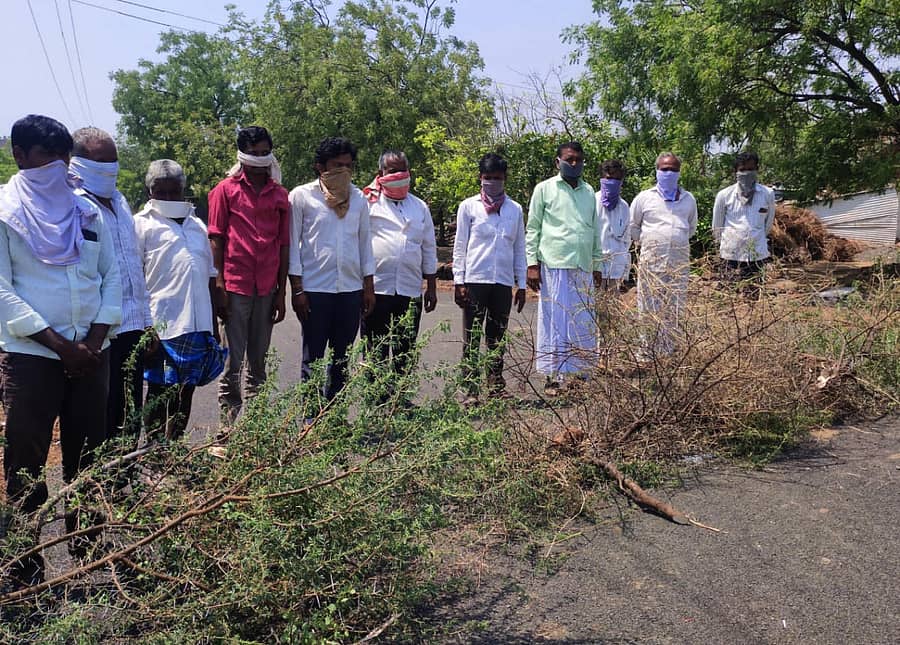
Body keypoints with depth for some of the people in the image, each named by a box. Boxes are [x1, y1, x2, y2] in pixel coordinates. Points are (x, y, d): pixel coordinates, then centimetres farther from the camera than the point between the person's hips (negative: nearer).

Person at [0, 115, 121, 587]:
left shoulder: (87, 211, 10)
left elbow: (112, 277, 8)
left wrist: (96, 339, -6)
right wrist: (58, 344, -14)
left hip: (90, 353, 4)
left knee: (86, 456, 12)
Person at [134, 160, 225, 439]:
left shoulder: (197, 225, 19)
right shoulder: (143, 224, 2)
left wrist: (213, 324, 19)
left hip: (197, 325, 5)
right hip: (162, 325, -5)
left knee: (185, 391, 11)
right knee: (159, 392, 2)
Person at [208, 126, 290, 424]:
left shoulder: (280, 195, 11)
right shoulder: (226, 189, 3)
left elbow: (284, 244, 10)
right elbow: (215, 239, 0)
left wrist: (281, 292, 6)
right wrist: (218, 287, -8)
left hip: (267, 289, 3)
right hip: (235, 286, -3)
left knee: (258, 359, 10)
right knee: (233, 359, 0)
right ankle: (230, 419, 9)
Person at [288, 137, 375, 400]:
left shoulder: (358, 198, 10)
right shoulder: (302, 195, -1)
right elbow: (293, 243, -1)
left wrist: (369, 287, 9)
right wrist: (297, 289, -7)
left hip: (351, 289, 4)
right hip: (315, 290, -4)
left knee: (342, 358, 11)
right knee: (313, 357, 3)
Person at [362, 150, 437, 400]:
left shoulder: (420, 207, 16)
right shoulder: (369, 202, 4)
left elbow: (429, 249, 17)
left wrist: (432, 287, 15)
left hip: (410, 290, 3)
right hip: (376, 288, -3)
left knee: (405, 352, 9)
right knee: (375, 351, 3)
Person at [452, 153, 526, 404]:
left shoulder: (515, 209, 11)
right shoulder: (468, 206, 4)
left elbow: (519, 249, 13)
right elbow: (460, 246, 4)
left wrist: (521, 284, 9)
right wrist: (458, 280, -3)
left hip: (503, 282, 2)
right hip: (475, 280, -2)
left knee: (497, 337, 9)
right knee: (472, 338, 0)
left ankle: (496, 386, 18)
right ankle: (470, 390, 4)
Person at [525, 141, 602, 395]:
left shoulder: (589, 191, 16)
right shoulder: (544, 189, 4)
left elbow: (595, 230, 19)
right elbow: (532, 229, 2)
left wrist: (597, 264, 15)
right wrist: (532, 263, -5)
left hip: (583, 267, 4)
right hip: (554, 266, -4)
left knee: (583, 322, 5)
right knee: (554, 320, -1)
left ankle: (580, 372, 15)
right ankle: (552, 377, 6)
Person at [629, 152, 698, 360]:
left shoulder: (688, 199, 14)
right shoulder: (644, 198, 6)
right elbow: (632, 226, 13)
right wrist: (647, 241, 8)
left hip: (680, 261, 3)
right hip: (651, 259, -3)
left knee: (674, 309, 3)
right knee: (649, 309, -3)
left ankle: (667, 352, 12)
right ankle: (647, 351, 7)